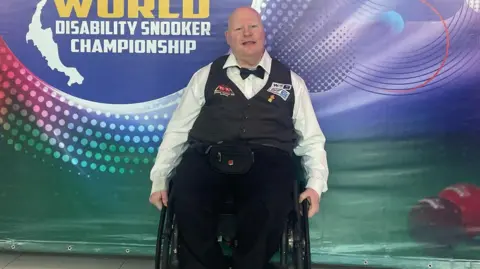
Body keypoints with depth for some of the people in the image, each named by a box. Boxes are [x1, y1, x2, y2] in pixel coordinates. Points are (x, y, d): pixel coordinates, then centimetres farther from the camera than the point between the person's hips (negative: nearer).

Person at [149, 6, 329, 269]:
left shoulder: (291, 81, 18)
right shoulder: (206, 76, 17)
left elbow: (311, 139, 17)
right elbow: (177, 130, 15)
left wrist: (315, 185, 1)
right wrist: (159, 180, 6)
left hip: (267, 163, 0)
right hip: (208, 159, 1)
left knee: (269, 210, -34)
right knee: (185, 203, -32)